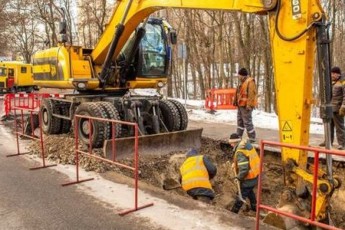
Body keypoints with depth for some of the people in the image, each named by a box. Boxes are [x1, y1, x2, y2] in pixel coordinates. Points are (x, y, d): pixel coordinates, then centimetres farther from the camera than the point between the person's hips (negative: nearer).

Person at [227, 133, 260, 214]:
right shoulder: (248, 145, 1)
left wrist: (239, 178, -16)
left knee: (241, 195, 5)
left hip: (248, 178, -9)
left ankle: (234, 212, 19)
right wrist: (235, 163, 8)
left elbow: (244, 169, -32)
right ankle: (254, 207, 44)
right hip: (255, 174, 9)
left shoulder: (240, 152, -27)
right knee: (250, 191, 29)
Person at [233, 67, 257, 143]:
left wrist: (249, 105, -26)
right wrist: (236, 101, 21)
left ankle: (252, 138, 3)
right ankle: (238, 136, 28)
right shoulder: (241, 82, 16)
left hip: (246, 106, -10)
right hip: (240, 105, 10)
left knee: (247, 122, -6)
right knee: (240, 121, 17)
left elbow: (251, 94, -22)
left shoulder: (250, 82, -14)